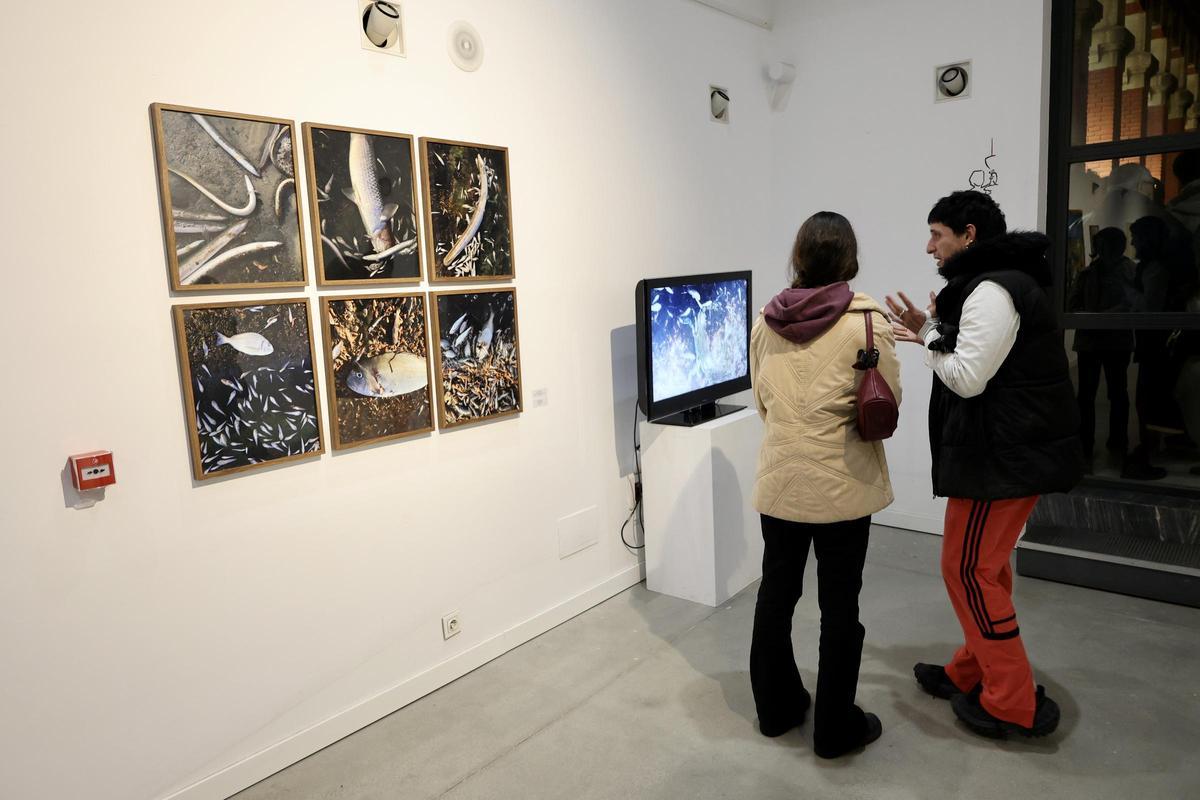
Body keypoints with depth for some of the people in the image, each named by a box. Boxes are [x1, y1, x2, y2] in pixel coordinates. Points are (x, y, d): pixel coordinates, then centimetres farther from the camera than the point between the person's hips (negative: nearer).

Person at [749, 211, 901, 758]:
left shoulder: (766, 320, 0)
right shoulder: (867, 319, -12)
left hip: (778, 480, 4)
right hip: (841, 485, -4)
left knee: (776, 594, 17)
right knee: (839, 606, 9)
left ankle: (776, 708, 34)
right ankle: (836, 729, 23)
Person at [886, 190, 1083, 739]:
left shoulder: (991, 291, -18)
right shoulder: (1001, 281, 15)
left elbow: (967, 379, -22)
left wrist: (930, 336, -6)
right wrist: (931, 333, 6)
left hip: (1004, 454, -11)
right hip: (1019, 446, 11)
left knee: (967, 569, -2)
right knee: (986, 565, 18)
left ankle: (1014, 703, 9)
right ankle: (971, 674, 31)